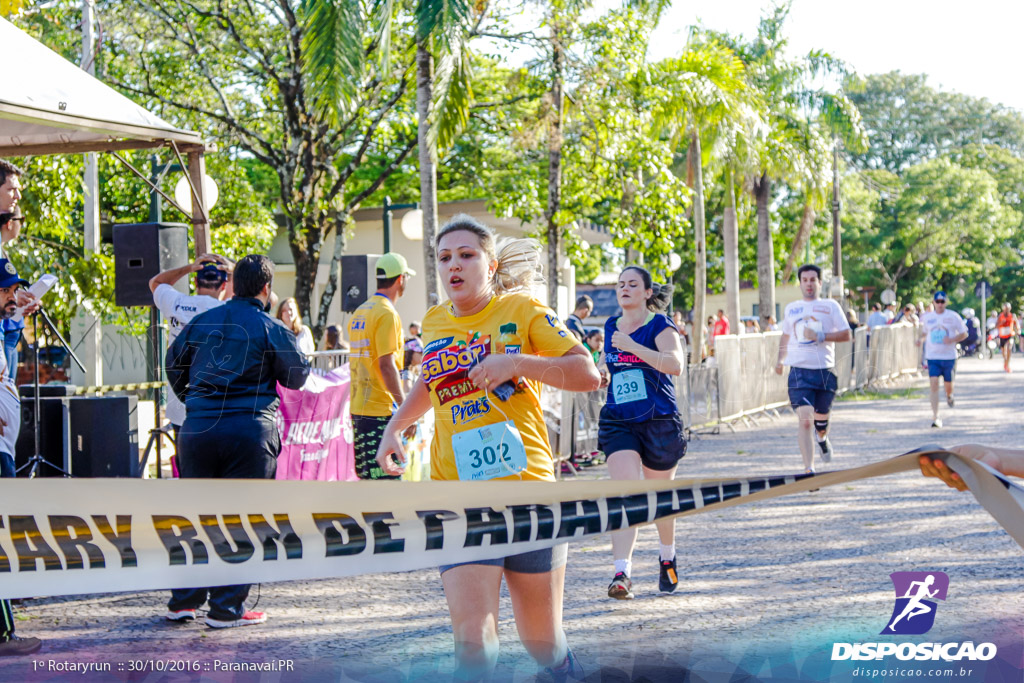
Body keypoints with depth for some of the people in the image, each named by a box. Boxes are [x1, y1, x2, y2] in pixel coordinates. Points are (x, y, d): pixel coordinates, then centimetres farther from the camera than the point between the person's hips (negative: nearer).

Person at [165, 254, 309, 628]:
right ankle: (226, 607, 1)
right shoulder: (272, 330, -4)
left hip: (197, 428, 4)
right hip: (250, 431, -4)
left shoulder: (201, 322, 10)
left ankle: (183, 600, 16)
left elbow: (174, 363, 21)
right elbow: (298, 377, 3)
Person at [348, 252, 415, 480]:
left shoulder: (359, 312, 15)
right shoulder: (387, 314, -13)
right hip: (381, 411, -9)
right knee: (387, 476, -10)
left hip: (358, 409, 9)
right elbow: (386, 365, -19)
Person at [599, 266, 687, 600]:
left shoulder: (660, 326, -7)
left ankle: (667, 556, 38)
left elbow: (675, 365, -24)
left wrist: (632, 346, -29)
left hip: (659, 422, -3)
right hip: (618, 422, 3)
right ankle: (622, 573, -24)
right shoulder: (611, 328, 10)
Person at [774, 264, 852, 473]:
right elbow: (785, 336, 27)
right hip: (799, 371, 0)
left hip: (825, 371, 0)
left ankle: (822, 438, 51)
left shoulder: (830, 306, 5)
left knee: (821, 418, 13)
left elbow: (846, 335, -1)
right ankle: (809, 469, -16)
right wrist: (781, 359, 13)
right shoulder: (791, 309, 14)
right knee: (805, 420, -15)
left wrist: (820, 336, -13)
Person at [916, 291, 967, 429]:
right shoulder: (927, 317, 5)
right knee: (934, 384, -12)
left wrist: (952, 339, -17)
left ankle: (949, 396, 46)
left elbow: (964, 334, 2)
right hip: (932, 357, 1)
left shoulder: (953, 316, -2)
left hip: (949, 356, -1)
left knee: (948, 384, 7)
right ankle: (935, 417, -12)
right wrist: (920, 339, -2)